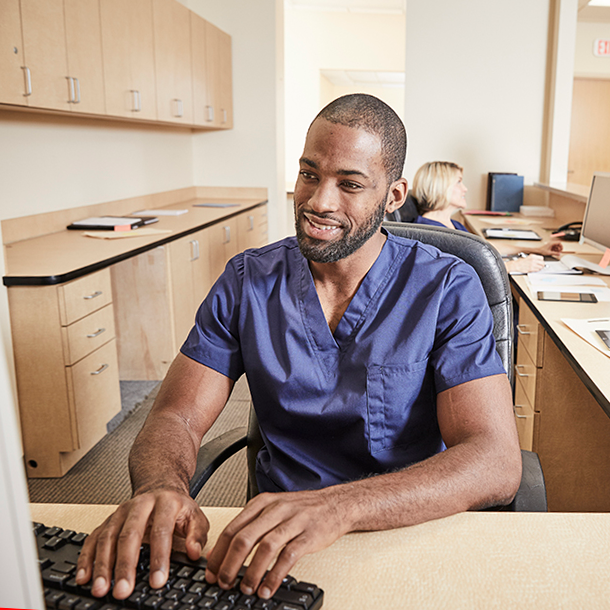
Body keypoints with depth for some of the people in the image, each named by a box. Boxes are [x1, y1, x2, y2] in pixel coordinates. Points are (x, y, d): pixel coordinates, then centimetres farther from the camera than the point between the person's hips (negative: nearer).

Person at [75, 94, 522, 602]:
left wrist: (338, 506, -35)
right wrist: (159, 487, -28)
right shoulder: (247, 282, -1)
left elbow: (496, 463, -19)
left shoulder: (449, 290, -9)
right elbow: (176, 418, -3)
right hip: (270, 545, 1)